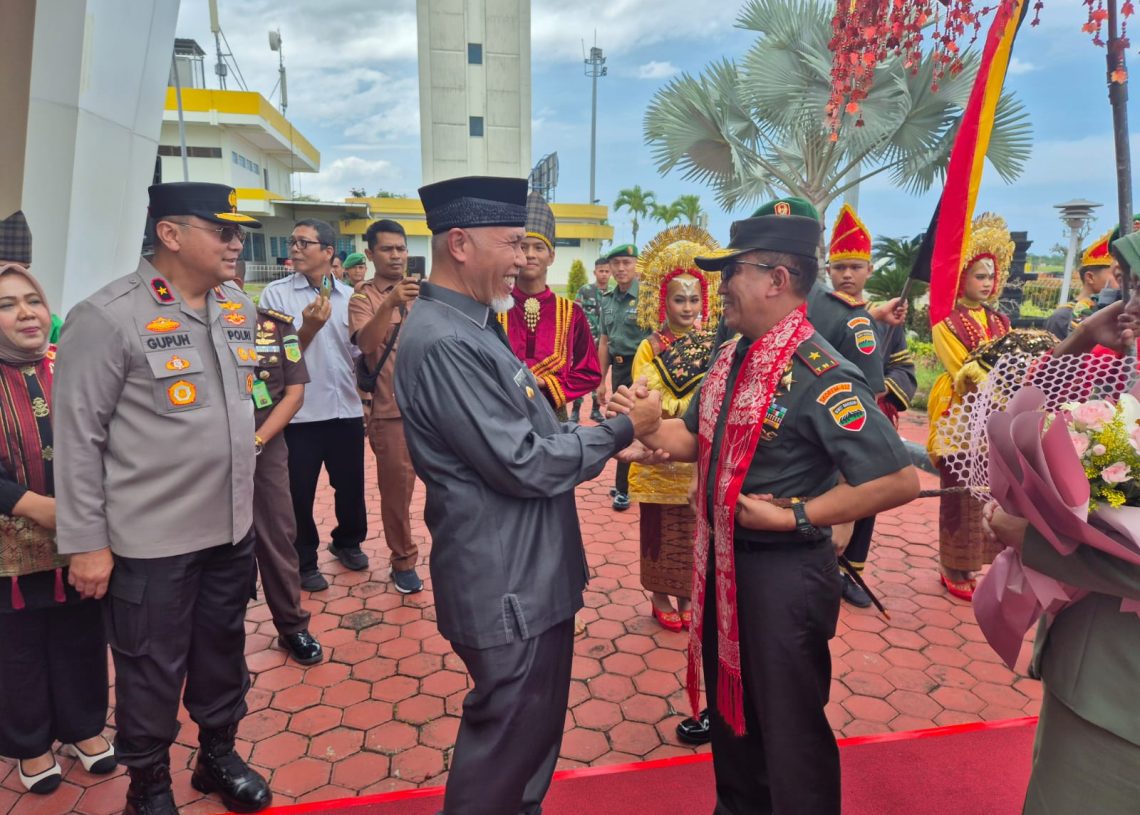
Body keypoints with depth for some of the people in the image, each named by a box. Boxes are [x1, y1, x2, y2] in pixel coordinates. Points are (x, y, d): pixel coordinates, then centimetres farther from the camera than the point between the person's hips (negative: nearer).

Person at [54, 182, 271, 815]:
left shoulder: (239, 309, 4)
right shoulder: (108, 317, -14)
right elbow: (78, 437, -12)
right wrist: (84, 541, -11)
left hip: (232, 527, 6)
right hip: (150, 539, -5)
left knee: (223, 652, 20)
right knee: (151, 671, 13)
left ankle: (218, 755, 43)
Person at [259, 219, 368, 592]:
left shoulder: (349, 296, 4)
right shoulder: (276, 293, -5)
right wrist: (309, 327, -24)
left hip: (347, 410, 3)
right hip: (300, 413, -3)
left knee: (351, 486, 15)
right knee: (299, 493, 8)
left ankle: (347, 542, 40)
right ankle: (304, 562, 28)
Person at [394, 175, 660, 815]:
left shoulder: (473, 326, 10)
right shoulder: (444, 342, -24)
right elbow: (524, 465, -24)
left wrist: (604, 439, 2)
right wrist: (622, 430, -13)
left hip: (531, 573, 10)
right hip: (507, 586, -10)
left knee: (533, 731, 25)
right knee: (508, 740, 10)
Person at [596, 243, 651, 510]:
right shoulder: (607, 300, 8)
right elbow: (604, 342, 13)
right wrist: (601, 381, 13)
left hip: (640, 368, -7)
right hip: (618, 367, 7)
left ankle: (624, 488, 12)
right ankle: (627, 481, 29)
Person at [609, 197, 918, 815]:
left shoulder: (820, 376, -22)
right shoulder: (733, 358, 4)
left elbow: (899, 480, -25)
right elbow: (697, 439, 12)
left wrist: (794, 516, -22)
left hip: (783, 573, -8)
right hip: (722, 560, 8)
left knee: (787, 727, 12)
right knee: (730, 706, 25)